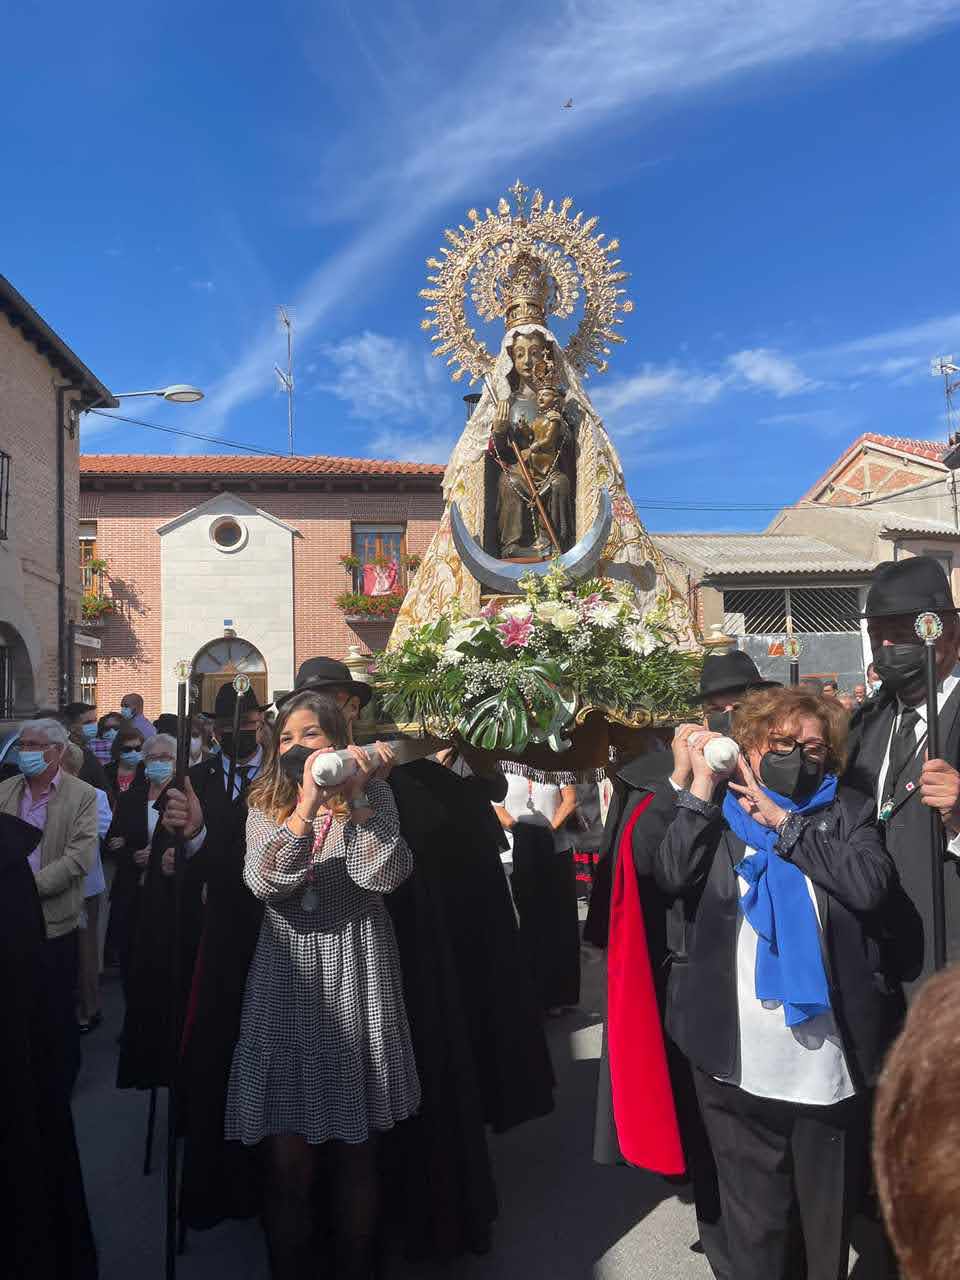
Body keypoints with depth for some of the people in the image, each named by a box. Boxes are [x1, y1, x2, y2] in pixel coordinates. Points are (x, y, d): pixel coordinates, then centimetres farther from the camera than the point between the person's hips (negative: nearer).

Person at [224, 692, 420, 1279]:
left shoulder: (374, 796, 2)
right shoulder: (267, 805, 6)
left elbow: (385, 876, -13)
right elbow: (263, 882, -12)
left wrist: (356, 797, -18)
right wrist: (306, 806, -22)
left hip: (355, 980, -1)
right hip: (286, 985, 1)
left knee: (358, 1153, 11)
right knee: (287, 1159, 6)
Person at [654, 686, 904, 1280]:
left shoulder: (847, 812, 3)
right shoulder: (718, 813, 3)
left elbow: (872, 884, -15)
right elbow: (672, 874, -13)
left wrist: (783, 823, -12)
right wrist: (701, 786, -13)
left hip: (831, 1061, 0)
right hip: (738, 1060, 0)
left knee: (831, 1219, 20)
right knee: (752, 1220, 16)